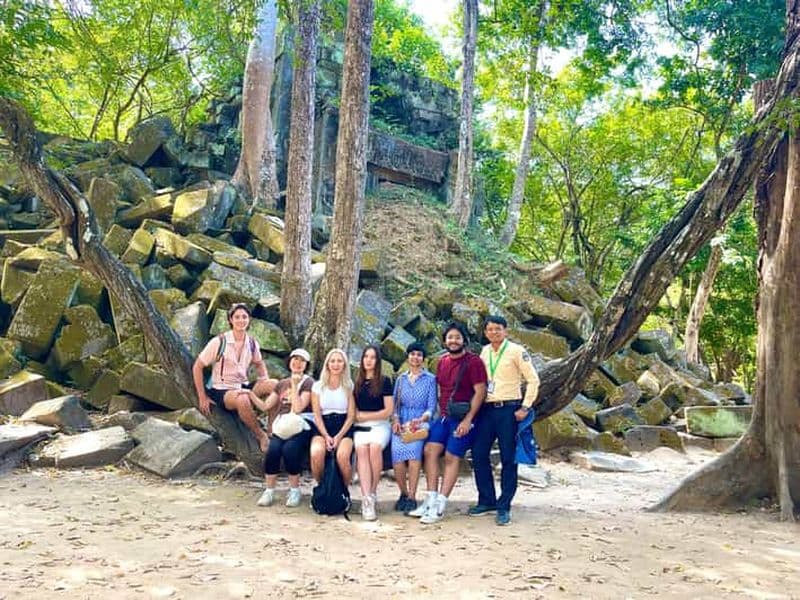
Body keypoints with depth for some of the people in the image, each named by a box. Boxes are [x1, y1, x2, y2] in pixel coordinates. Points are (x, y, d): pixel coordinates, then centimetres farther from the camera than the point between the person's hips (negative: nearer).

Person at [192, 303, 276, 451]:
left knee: (274, 385, -20)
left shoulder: (252, 343, 3)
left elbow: (259, 363, 22)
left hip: (244, 387, 5)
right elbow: (197, 367, -6)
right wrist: (202, 398, -8)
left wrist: (266, 382, 1)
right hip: (221, 391, -5)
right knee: (243, 399, -38)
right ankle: (261, 436, -16)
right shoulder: (219, 342, -12)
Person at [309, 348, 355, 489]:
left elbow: (351, 415, 3)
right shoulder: (318, 386, 9)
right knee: (316, 453, -32)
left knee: (342, 455, -32)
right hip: (322, 427, 1)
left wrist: (339, 436, -11)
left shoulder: (349, 386, 8)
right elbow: (317, 415, 3)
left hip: (343, 427, -1)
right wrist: (326, 436, -12)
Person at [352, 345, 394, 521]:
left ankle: (372, 494, -22)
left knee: (375, 447, -33)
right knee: (362, 449, -30)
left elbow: (388, 411, 1)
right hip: (360, 427, 2)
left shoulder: (384, 381, 8)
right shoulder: (356, 383, 17)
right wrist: (358, 417, -2)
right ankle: (367, 499, -39)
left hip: (380, 425, -2)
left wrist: (363, 415, 0)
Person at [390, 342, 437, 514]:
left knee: (413, 448, -32)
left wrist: (421, 419, -16)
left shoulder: (430, 379, 8)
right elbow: (395, 405, 16)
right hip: (401, 425, 2)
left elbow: (431, 407, 2)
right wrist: (395, 420, -3)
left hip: (421, 424, -2)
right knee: (397, 451, -25)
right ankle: (403, 493, -4)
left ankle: (412, 497, -24)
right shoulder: (401, 379, 19)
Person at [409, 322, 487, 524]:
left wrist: (468, 420, -18)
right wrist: (440, 412, 12)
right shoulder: (443, 362, 11)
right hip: (444, 416, 7)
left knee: (451, 457, -5)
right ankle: (431, 500, 6)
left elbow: (480, 391, -14)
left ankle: (440, 507, 1)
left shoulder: (473, 361, -10)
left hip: (463, 419, -7)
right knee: (430, 450, -1)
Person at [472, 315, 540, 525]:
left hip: (509, 409, -5)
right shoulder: (484, 352, 11)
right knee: (479, 454, 5)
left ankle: (504, 507, 7)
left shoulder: (516, 351, -5)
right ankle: (487, 501, 19)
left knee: (508, 459, 0)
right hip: (487, 409, 6)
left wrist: (525, 407, -11)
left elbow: (533, 380, -6)